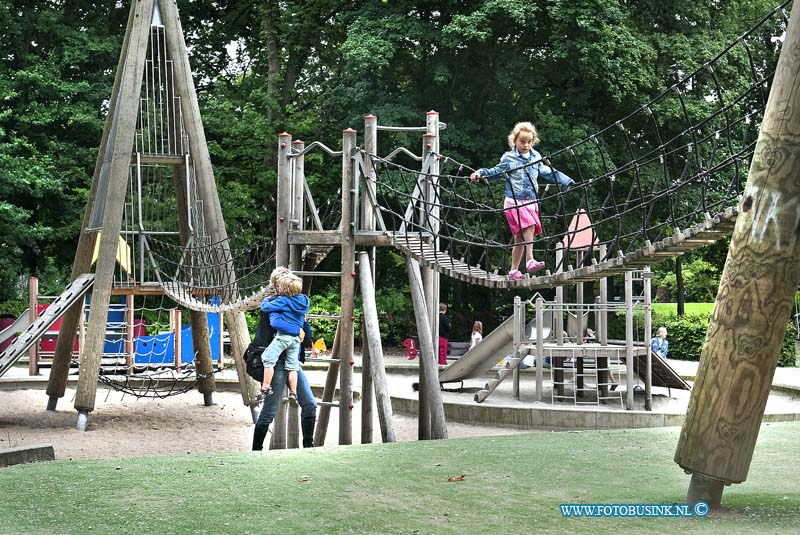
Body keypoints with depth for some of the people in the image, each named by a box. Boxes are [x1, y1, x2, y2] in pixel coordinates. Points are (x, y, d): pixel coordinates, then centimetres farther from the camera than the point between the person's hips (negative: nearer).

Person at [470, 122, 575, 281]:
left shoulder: (536, 157, 12)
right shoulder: (508, 158, 0)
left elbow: (547, 172, 22)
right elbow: (496, 172, 8)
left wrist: (566, 181, 20)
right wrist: (480, 173, -6)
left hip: (531, 202, 5)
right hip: (514, 201, -5)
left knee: (520, 237, 5)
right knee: (529, 226, -27)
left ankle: (513, 271, 11)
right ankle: (530, 260, -29)